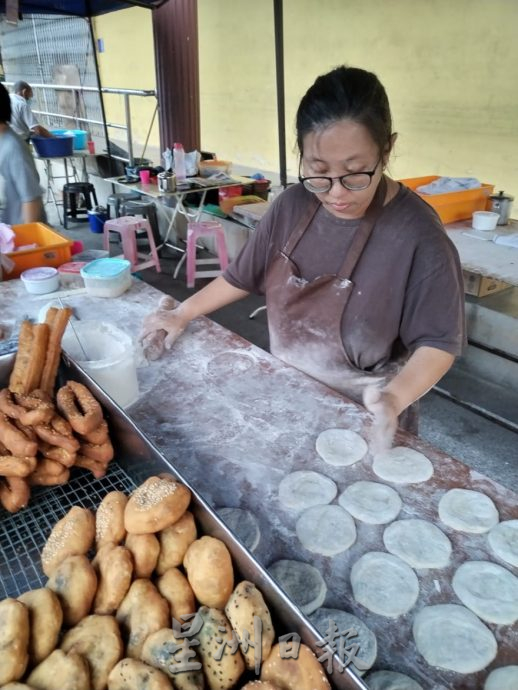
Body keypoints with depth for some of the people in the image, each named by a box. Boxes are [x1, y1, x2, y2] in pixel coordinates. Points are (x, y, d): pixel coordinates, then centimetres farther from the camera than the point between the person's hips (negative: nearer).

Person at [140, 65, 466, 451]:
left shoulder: (417, 233, -24)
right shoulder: (293, 206, -8)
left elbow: (438, 343, -20)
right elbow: (243, 276, 5)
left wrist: (394, 398, -36)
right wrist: (182, 314, 2)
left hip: (362, 418, -5)